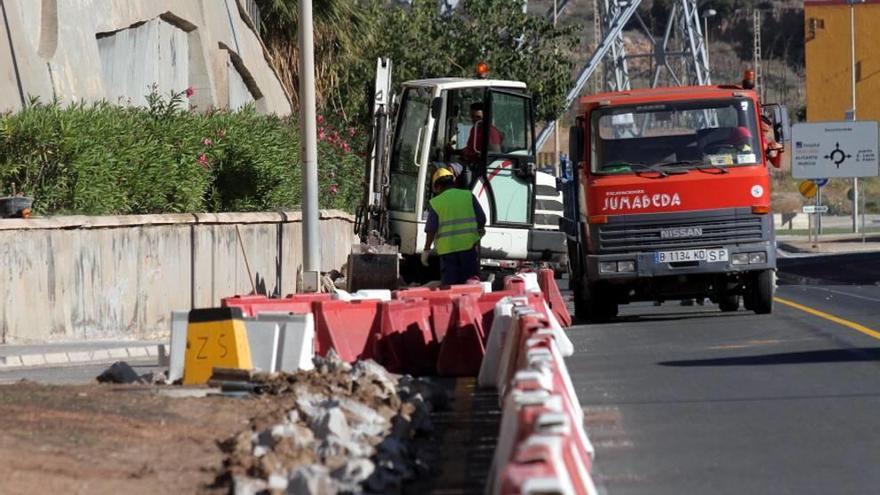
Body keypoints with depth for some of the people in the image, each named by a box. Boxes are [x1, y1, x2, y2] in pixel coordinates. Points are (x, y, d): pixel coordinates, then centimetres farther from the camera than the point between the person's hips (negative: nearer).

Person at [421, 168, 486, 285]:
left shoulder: (435, 202, 1)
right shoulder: (468, 196, 4)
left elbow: (431, 229, -3)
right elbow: (481, 218, 3)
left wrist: (426, 249, 5)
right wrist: (480, 230, 25)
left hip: (447, 248, 0)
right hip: (469, 244, 1)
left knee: (449, 283, 4)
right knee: (471, 276, 3)